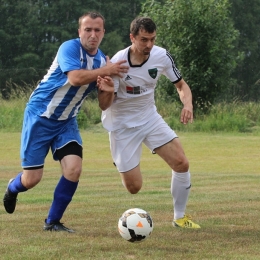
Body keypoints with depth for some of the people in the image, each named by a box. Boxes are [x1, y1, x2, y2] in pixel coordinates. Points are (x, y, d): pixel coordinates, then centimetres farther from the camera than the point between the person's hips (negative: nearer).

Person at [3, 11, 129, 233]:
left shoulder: (103, 60, 1)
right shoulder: (70, 48, -18)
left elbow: (103, 105, 2)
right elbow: (75, 78, -37)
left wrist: (108, 90, -19)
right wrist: (105, 71, -34)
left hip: (66, 122, 5)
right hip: (40, 116, -5)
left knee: (74, 169, -15)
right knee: (32, 179, -4)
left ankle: (53, 222, 3)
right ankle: (13, 188, 34)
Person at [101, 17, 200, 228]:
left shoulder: (161, 56, -12)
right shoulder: (118, 62, -23)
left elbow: (181, 85, 2)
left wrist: (188, 105, -19)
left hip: (150, 118, 4)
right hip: (123, 124, -4)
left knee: (181, 163, -12)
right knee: (134, 187, -6)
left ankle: (180, 217, 7)